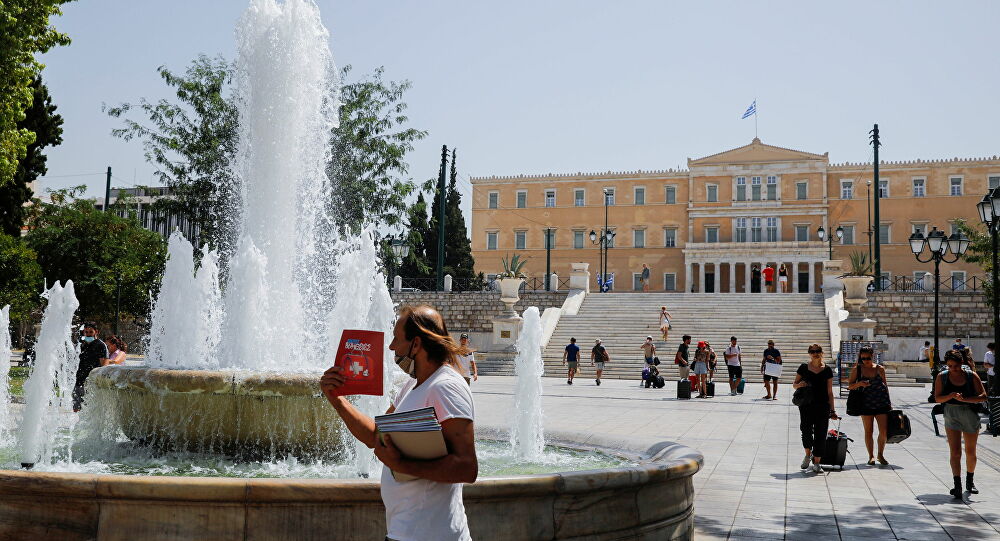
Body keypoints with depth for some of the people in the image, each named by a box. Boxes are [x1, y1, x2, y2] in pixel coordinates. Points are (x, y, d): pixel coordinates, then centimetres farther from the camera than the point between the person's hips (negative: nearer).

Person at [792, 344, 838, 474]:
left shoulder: (827, 370, 6)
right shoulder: (803, 368, 5)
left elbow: (830, 392, 8)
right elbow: (794, 385, 13)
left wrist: (832, 410, 4)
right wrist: (799, 385, -11)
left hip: (822, 405, 0)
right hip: (806, 405, 0)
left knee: (820, 434, -2)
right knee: (806, 431, -5)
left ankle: (816, 463, 7)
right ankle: (808, 455, 22)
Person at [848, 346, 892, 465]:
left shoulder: (880, 369, 4)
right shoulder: (857, 369, 1)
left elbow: (885, 386, 13)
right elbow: (850, 385, 3)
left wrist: (889, 403, 12)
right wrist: (859, 384, -17)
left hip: (882, 403, 1)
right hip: (866, 404, -1)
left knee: (884, 431, -4)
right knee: (868, 432, 5)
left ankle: (880, 454, 15)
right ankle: (871, 456, 16)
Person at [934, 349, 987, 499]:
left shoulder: (971, 376, -5)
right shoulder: (942, 377, -2)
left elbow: (983, 396, -9)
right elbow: (937, 398, -3)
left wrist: (964, 399, -22)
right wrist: (951, 396, -22)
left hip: (970, 416, 1)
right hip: (951, 416, -1)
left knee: (970, 452, 13)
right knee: (955, 452, -10)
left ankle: (970, 481, 34)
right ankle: (957, 486, -15)